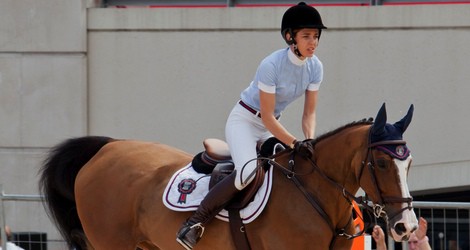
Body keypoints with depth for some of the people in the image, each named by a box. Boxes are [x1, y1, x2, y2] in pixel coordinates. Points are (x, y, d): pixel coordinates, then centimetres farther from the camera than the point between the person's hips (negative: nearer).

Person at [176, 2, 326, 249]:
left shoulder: (315, 67, -8)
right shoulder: (271, 66, -28)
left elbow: (309, 112, -3)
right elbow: (267, 117, -25)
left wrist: (309, 140, -21)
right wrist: (295, 144, -32)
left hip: (271, 125, 8)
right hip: (244, 120, -8)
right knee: (248, 171, -31)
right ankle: (195, 222, -24)